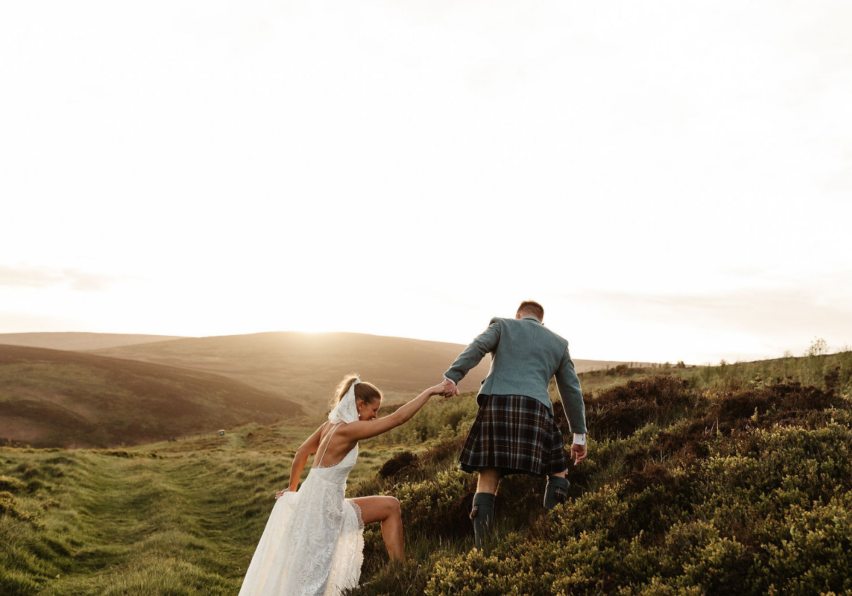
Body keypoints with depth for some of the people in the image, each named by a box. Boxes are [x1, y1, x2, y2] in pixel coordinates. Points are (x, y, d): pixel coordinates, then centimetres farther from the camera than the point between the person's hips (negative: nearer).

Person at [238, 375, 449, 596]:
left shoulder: (332, 424, 2)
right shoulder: (348, 429, -23)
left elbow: (301, 452, 15)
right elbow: (398, 418, -26)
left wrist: (293, 488, 29)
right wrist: (430, 391, -19)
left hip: (328, 505, 9)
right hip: (321, 510, -9)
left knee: (390, 506, 11)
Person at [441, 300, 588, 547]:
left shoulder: (502, 325, 22)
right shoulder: (558, 343, 26)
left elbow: (477, 347, 0)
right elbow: (572, 390, 25)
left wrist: (451, 377, -12)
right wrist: (579, 436, 29)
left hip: (496, 404, 0)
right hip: (535, 409, 1)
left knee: (487, 480, 4)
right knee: (558, 472, 19)